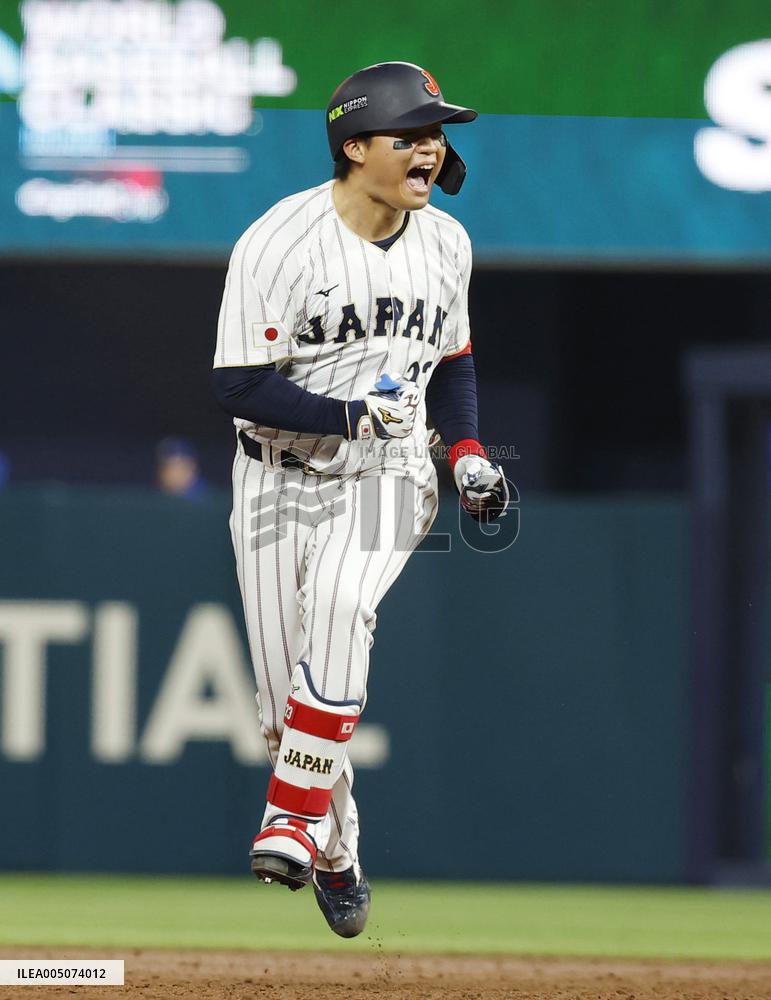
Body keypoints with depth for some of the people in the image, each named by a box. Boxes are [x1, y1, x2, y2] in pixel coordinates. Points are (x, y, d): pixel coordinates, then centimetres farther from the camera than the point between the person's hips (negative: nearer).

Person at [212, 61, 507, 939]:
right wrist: (354, 414, -22)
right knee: (285, 697, -1)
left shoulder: (446, 244, 2)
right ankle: (336, 858, 22)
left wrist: (466, 451, 2)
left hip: (387, 477, 1)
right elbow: (239, 384, -16)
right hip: (279, 480, -1)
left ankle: (298, 816, -27)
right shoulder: (277, 244, -15)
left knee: (340, 604, -31)